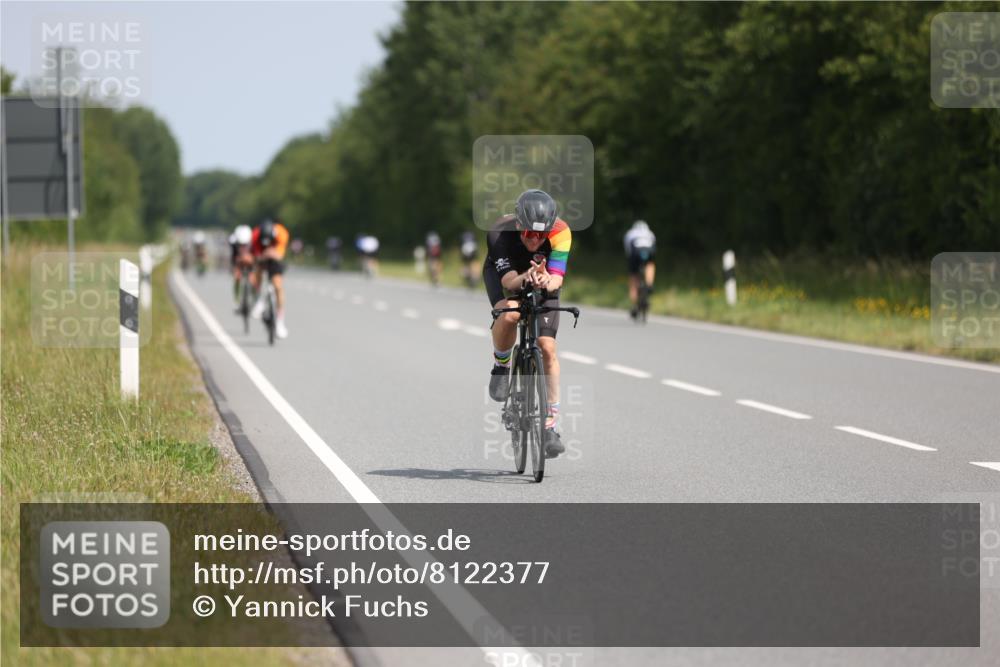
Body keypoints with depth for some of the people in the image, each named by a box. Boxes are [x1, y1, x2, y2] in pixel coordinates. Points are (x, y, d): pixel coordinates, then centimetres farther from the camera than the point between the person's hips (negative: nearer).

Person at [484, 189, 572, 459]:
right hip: (504, 272, -1)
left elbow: (557, 278, -37)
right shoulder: (500, 232, -36)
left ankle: (550, 424, -1)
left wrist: (547, 282, -59)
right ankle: (501, 366, -5)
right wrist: (526, 279, -59)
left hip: (543, 280, 1)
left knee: (547, 347, -11)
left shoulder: (560, 232, -34)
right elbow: (508, 280, -38)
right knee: (509, 313, -36)